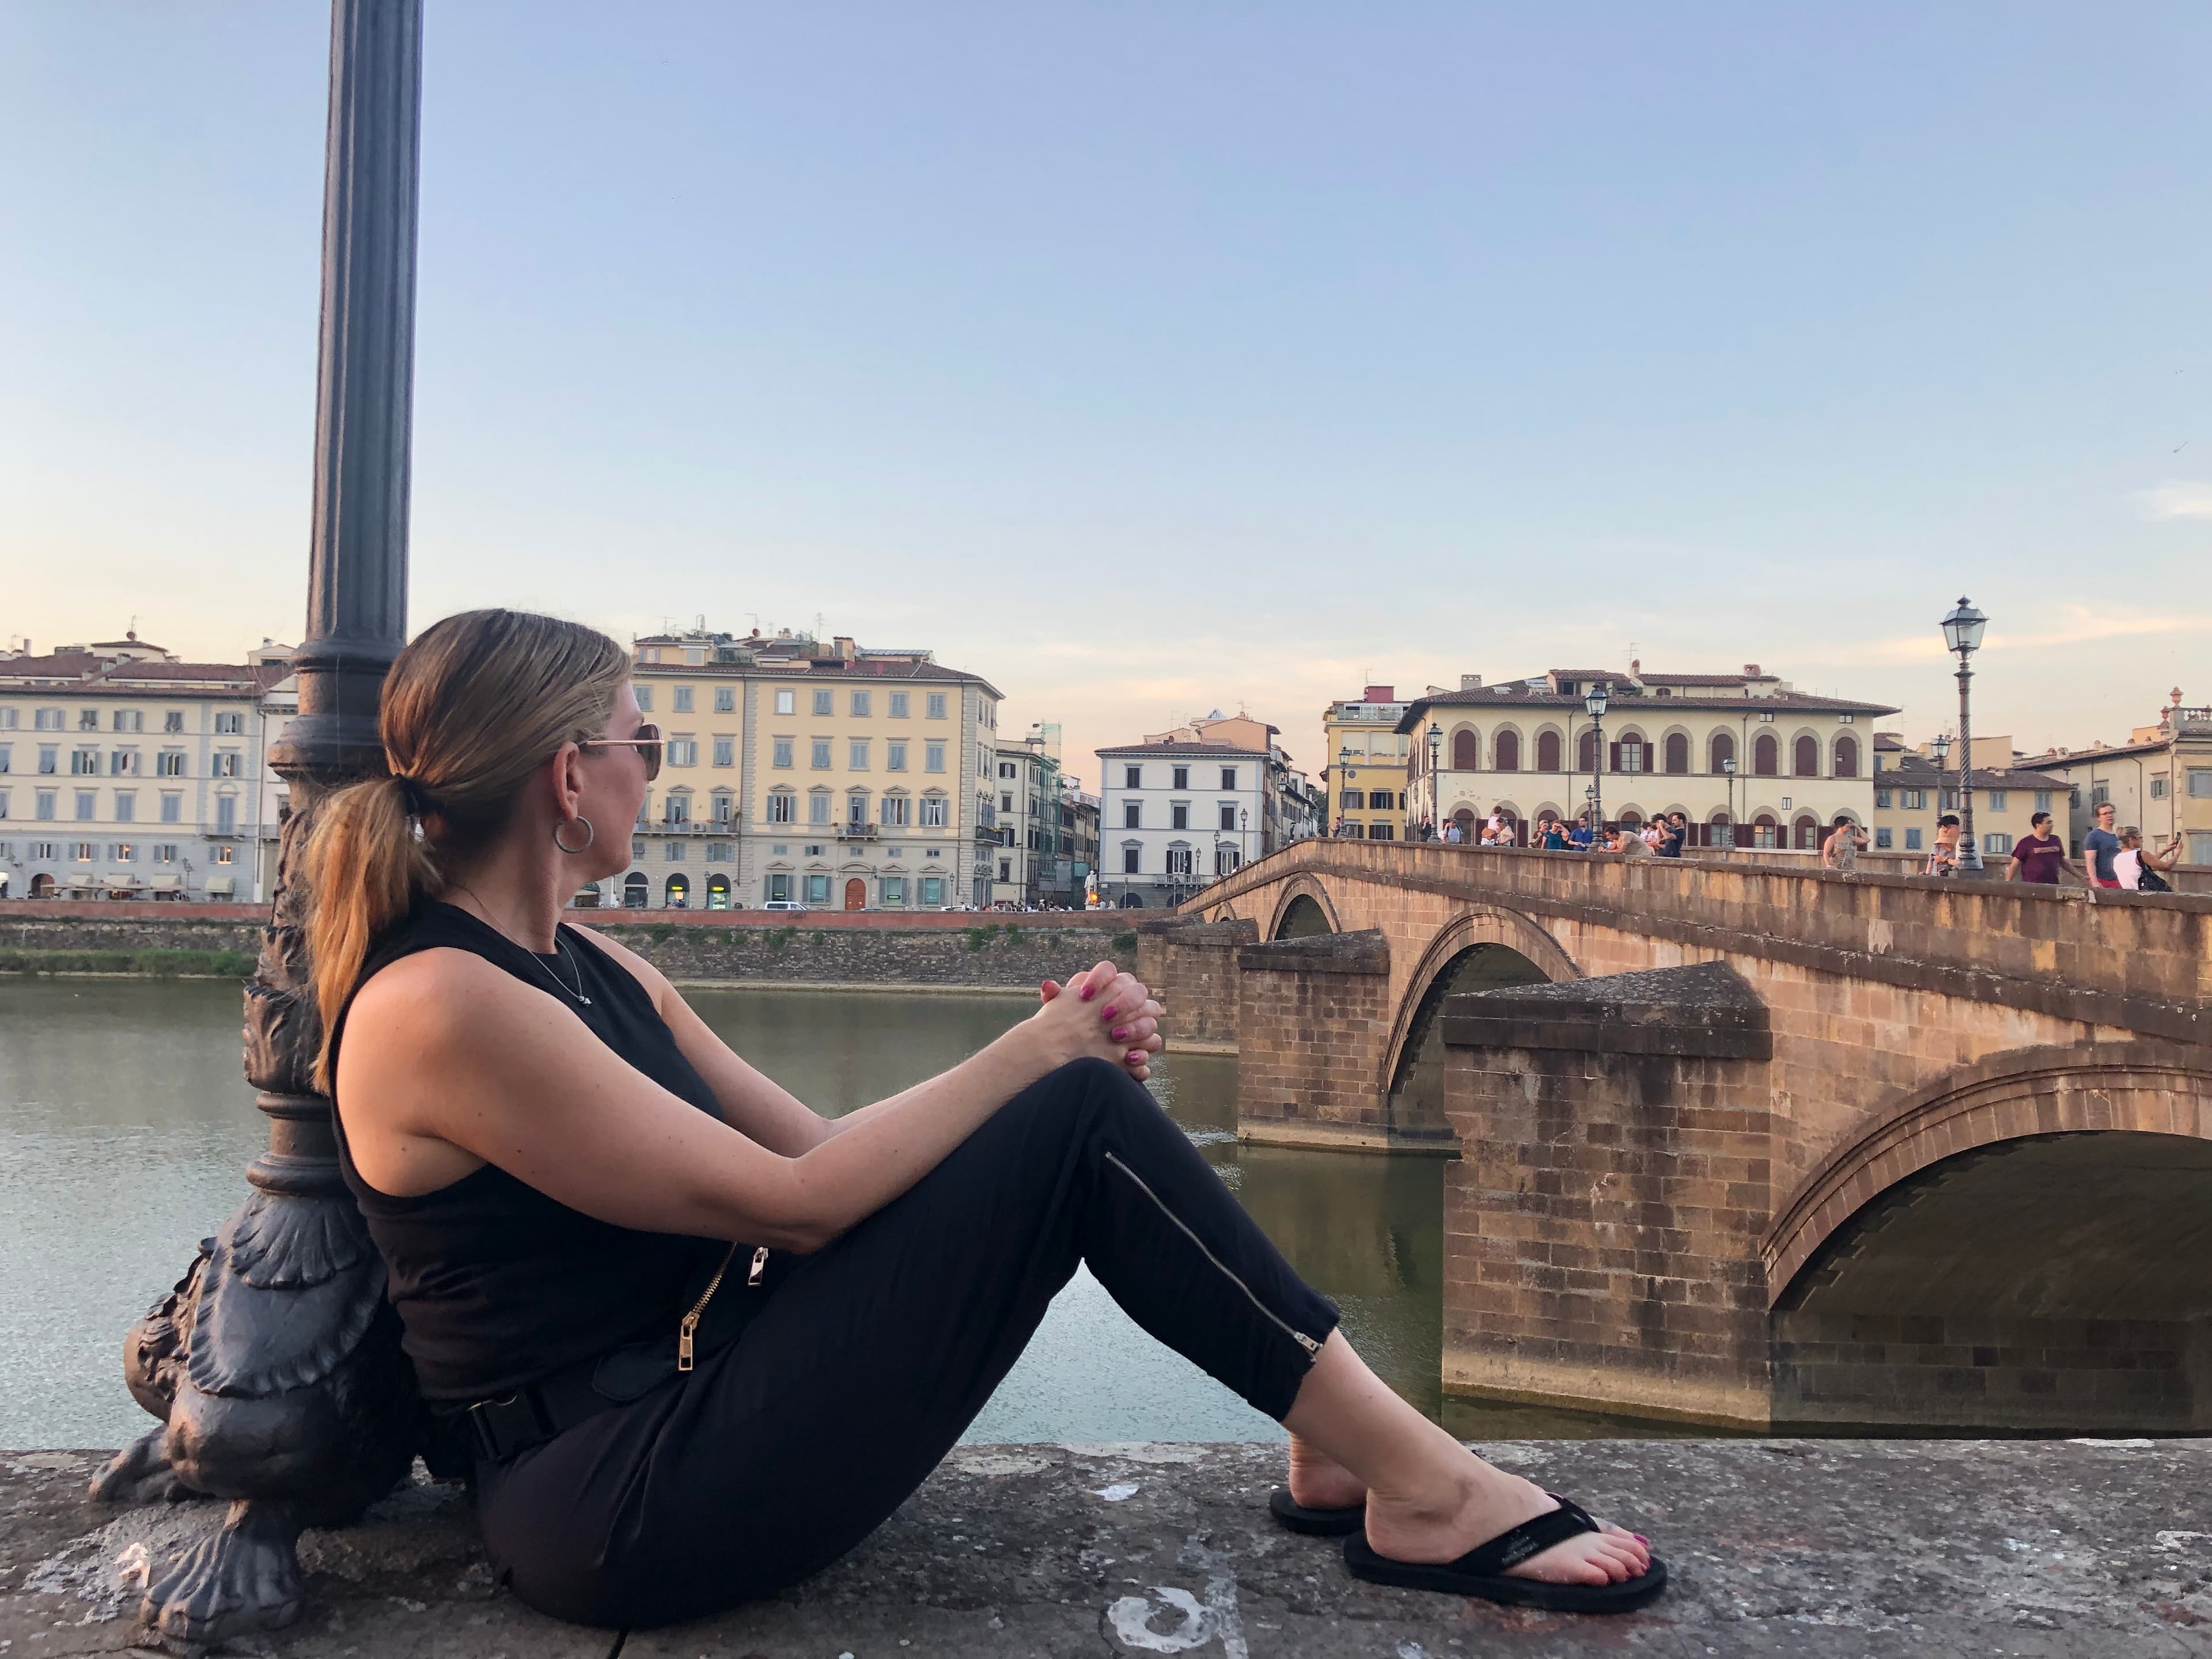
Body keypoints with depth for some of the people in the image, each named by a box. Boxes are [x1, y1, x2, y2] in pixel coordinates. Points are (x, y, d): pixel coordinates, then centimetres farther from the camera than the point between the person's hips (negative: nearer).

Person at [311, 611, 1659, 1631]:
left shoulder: (593, 970, 11)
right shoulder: (436, 1007, -18)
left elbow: (819, 1148, 6)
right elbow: (795, 1204, -20)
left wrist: (1063, 1057, -7)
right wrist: (1041, 1054, -12)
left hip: (697, 1397, 9)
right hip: (627, 1516, -9)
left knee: (1073, 1099, -2)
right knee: (1071, 1122, -18)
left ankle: (1339, 1453, 1)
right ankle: (1421, 1491, -7)